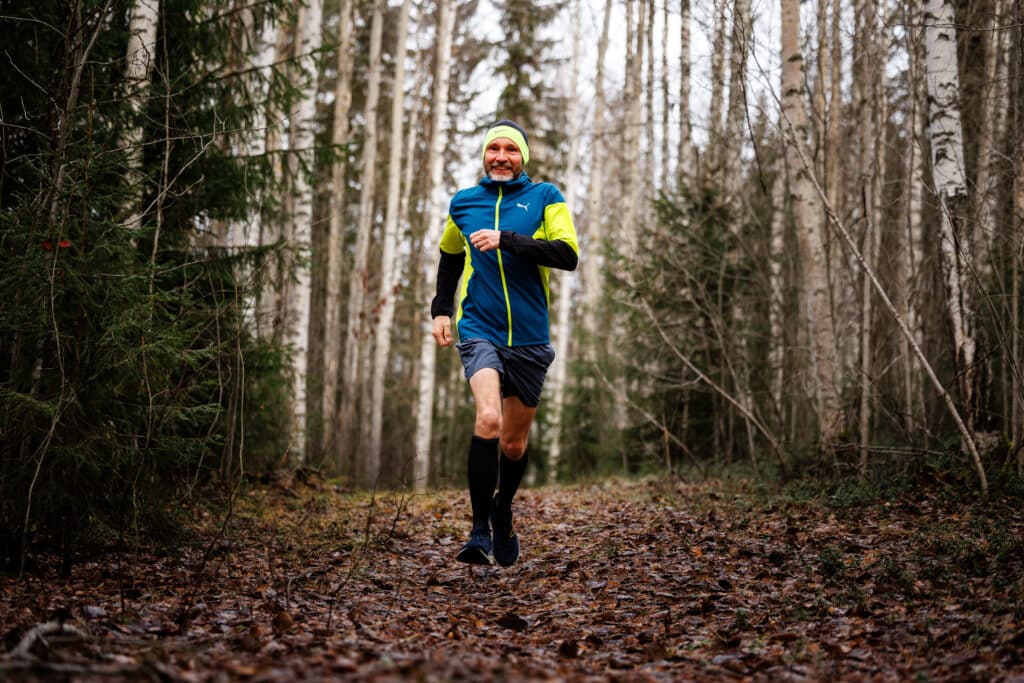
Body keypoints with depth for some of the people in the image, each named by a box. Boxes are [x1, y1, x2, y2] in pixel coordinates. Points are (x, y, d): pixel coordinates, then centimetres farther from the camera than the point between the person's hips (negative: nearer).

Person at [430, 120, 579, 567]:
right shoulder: (462, 203, 10)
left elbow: (568, 255, -12)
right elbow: (450, 254, 27)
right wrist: (441, 308, 18)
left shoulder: (545, 197, 2)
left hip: (530, 337, 1)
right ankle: (479, 530, -18)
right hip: (479, 330, -1)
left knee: (514, 443, 10)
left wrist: (507, 240, -20)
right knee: (488, 418, -25)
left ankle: (503, 515, 38)